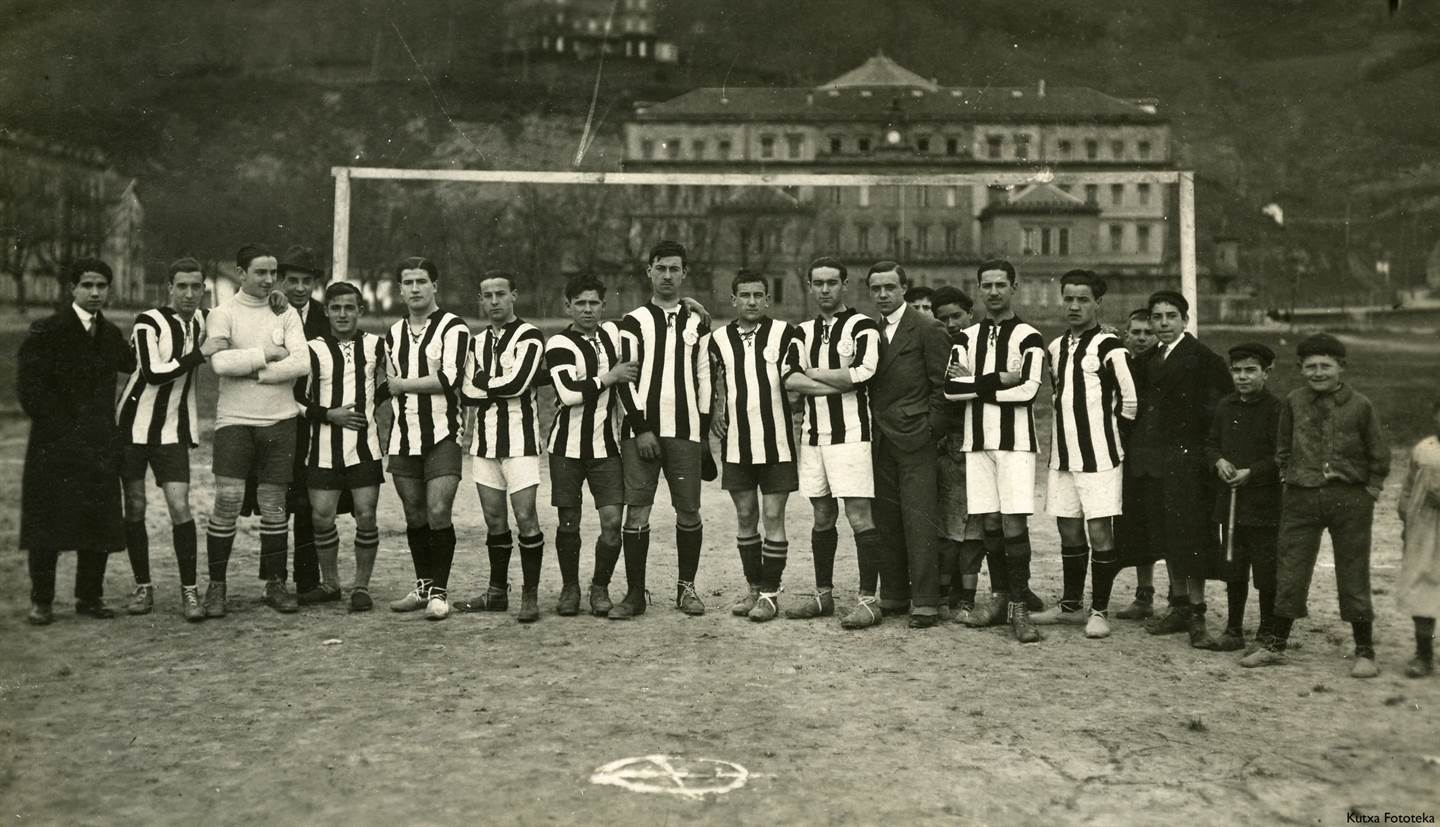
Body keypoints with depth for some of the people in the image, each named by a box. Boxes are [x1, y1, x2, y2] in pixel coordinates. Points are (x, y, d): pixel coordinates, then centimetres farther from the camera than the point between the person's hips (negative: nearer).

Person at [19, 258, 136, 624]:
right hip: (55, 444, -5)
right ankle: (41, 601, 11)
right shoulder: (47, 331, -5)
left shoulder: (110, 333, 12)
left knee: (101, 522, 4)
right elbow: (29, 386, -9)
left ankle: (90, 596, 15)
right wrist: (61, 427, -12)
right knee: (48, 524, 0)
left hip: (100, 444, 5)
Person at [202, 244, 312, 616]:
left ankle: (275, 584, 16)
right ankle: (216, 586, 5)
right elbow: (219, 362, -16)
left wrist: (254, 373, -10)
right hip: (234, 420, -2)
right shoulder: (223, 314, 1)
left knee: (274, 505, 7)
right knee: (227, 501, -7)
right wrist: (267, 354, -10)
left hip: (280, 421, 2)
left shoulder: (286, 314, 8)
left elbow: (301, 363, -6)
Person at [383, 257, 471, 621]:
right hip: (403, 437, 6)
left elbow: (450, 378, -17)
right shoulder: (393, 333, 17)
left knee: (438, 512, -11)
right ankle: (423, 586, 21)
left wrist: (403, 384, -7)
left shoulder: (453, 327, -5)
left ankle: (439, 592, 0)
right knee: (414, 515, 9)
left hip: (442, 434, -6)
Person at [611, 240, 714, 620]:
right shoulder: (633, 322, 7)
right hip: (640, 429, -2)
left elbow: (704, 378, 14)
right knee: (636, 511, -4)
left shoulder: (697, 324, 14)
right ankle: (635, 593, 3)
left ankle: (687, 587, 15)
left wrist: (704, 430, 7)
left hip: (686, 432, 2)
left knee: (689, 511, 1)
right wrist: (641, 428, -7)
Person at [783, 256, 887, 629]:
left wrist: (813, 373, -5)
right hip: (814, 434, 6)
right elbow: (789, 378, -1)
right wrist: (837, 383, -12)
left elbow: (862, 372, -17)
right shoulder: (804, 332, 14)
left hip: (850, 433, -6)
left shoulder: (862, 326, -2)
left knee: (859, 516, -8)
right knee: (822, 516, 12)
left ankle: (869, 601, -4)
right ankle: (824, 596, 22)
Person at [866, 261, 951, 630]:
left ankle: (925, 602, -2)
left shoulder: (928, 329, -2)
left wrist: (931, 429, -8)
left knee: (919, 520, -7)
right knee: (885, 520, 8)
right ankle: (893, 595, 17)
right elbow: (865, 383, 15)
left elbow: (941, 385, -3)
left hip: (914, 438, -5)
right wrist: (869, 430, 7)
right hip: (880, 440, 5)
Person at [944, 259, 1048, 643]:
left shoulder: (1028, 337, 1)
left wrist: (975, 384, -8)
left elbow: (1028, 390, -13)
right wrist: (998, 379, -11)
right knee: (991, 522, 7)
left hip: (1015, 441, -4)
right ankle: (999, 598, 19)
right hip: (977, 441, 4)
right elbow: (949, 387, -2)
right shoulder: (967, 337, 12)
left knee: (1014, 522, -9)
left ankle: (1019, 608, -4)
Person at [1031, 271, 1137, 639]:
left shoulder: (1108, 346, -9)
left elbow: (1130, 400, -8)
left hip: (1098, 454, -6)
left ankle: (1100, 611, 5)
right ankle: (1071, 605, 22)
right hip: (1062, 453, 6)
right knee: (1069, 531, 12)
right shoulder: (1056, 347, 12)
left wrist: (1104, 424, 3)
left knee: (1099, 531, -4)